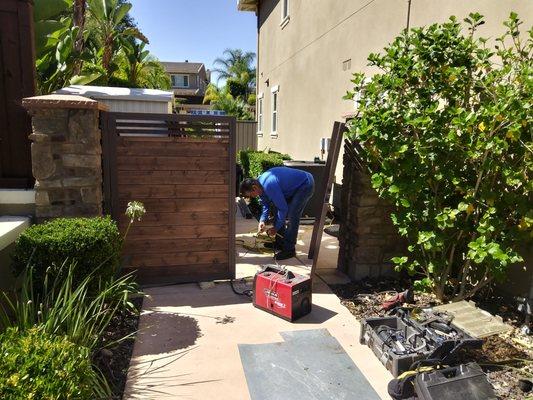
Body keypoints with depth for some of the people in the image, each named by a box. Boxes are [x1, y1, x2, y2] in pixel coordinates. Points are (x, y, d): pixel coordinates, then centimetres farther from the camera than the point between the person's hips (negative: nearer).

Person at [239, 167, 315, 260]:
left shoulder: (269, 186, -33)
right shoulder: (260, 183, -3)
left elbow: (283, 208, -26)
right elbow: (266, 205, 8)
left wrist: (276, 228, -16)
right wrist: (262, 221, -8)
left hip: (305, 185, -10)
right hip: (293, 186, 10)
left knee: (292, 216, -15)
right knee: (279, 213, 9)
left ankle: (289, 250, -7)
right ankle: (280, 243, 20)